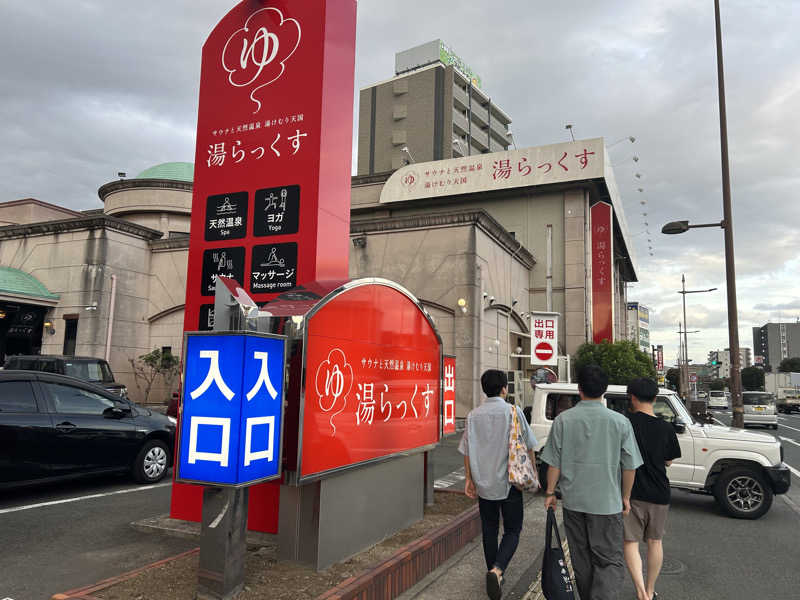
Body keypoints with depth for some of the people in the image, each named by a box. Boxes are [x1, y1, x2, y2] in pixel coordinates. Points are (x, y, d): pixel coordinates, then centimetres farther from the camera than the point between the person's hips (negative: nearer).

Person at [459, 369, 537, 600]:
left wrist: (469, 479, 10)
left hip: (484, 483, 3)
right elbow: (528, 446, -2)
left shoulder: (474, 415, 0)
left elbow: (467, 450, 2)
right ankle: (497, 570, -14)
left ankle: (492, 571, 24)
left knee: (489, 529, 16)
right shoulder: (513, 412, -8)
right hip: (509, 482, -3)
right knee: (512, 530, 6)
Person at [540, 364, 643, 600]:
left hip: (573, 501, 2)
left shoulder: (563, 420, -6)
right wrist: (625, 497, 12)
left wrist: (550, 493, 9)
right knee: (610, 561, 6)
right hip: (607, 502, -2)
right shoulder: (619, 422, -9)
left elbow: (554, 463, -3)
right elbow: (629, 466, -3)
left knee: (581, 560, 18)